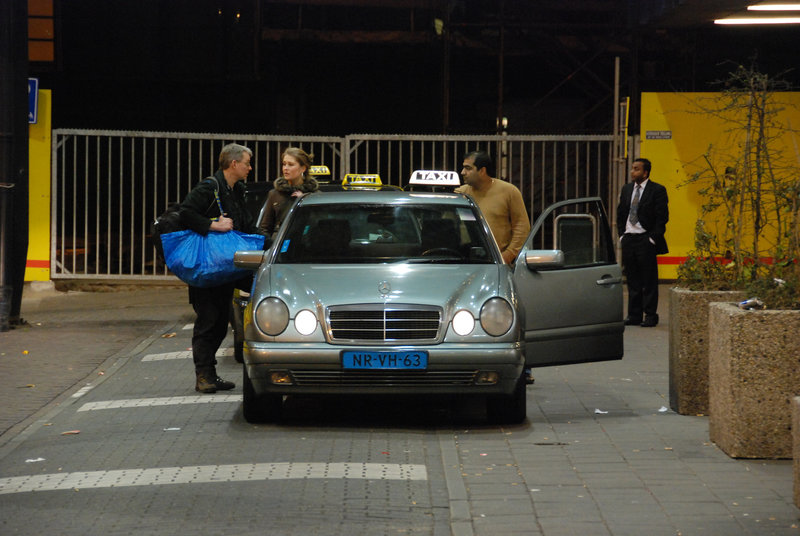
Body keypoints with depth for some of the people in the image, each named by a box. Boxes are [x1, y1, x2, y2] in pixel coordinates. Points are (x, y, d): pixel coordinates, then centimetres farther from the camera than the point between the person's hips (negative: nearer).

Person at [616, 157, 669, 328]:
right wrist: (622, 235, 8)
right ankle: (634, 315, 13)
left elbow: (662, 217, -7)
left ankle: (650, 315, 2)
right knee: (632, 280, 9)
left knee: (649, 280, -2)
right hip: (628, 240, 6)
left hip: (646, 240, -6)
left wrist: (653, 238, -12)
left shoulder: (657, 190, -5)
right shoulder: (626, 189, 13)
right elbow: (621, 214, 18)